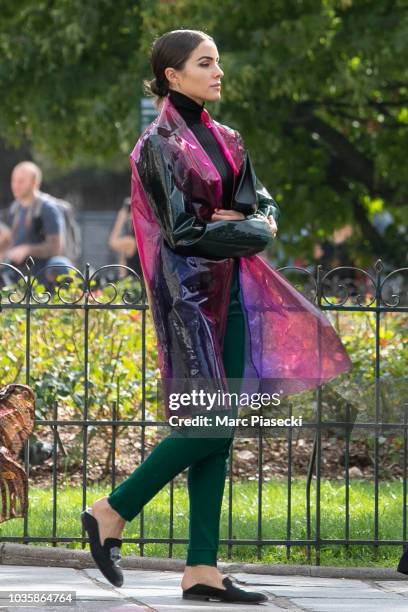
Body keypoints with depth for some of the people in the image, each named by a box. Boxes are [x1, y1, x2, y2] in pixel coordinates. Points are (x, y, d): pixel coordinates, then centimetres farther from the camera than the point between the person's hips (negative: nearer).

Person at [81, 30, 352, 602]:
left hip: (231, 289, 7)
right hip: (189, 291, -7)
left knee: (219, 430, 2)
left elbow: (264, 205, 13)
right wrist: (247, 228, -6)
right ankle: (111, 513, 4)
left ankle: (202, 569, 1)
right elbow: (183, 232, -14)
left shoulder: (225, 140, 14)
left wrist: (257, 223, -8)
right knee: (208, 425, -13)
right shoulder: (159, 146, -9)